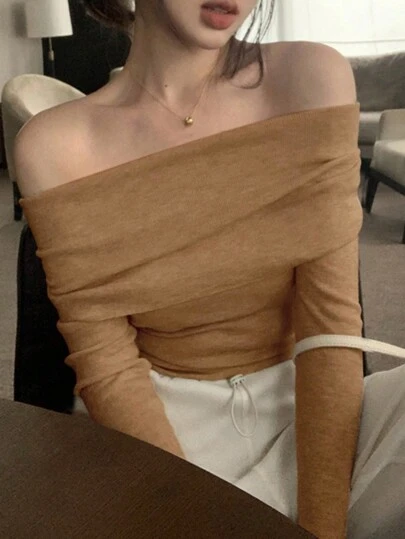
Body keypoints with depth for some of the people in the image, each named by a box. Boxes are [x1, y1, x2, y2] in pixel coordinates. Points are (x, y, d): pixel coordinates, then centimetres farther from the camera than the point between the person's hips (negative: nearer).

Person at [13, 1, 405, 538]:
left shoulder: (310, 78, -8)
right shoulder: (57, 146, -8)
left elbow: (329, 314, -13)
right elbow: (107, 367, -9)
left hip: (302, 410, 2)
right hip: (161, 422, -1)